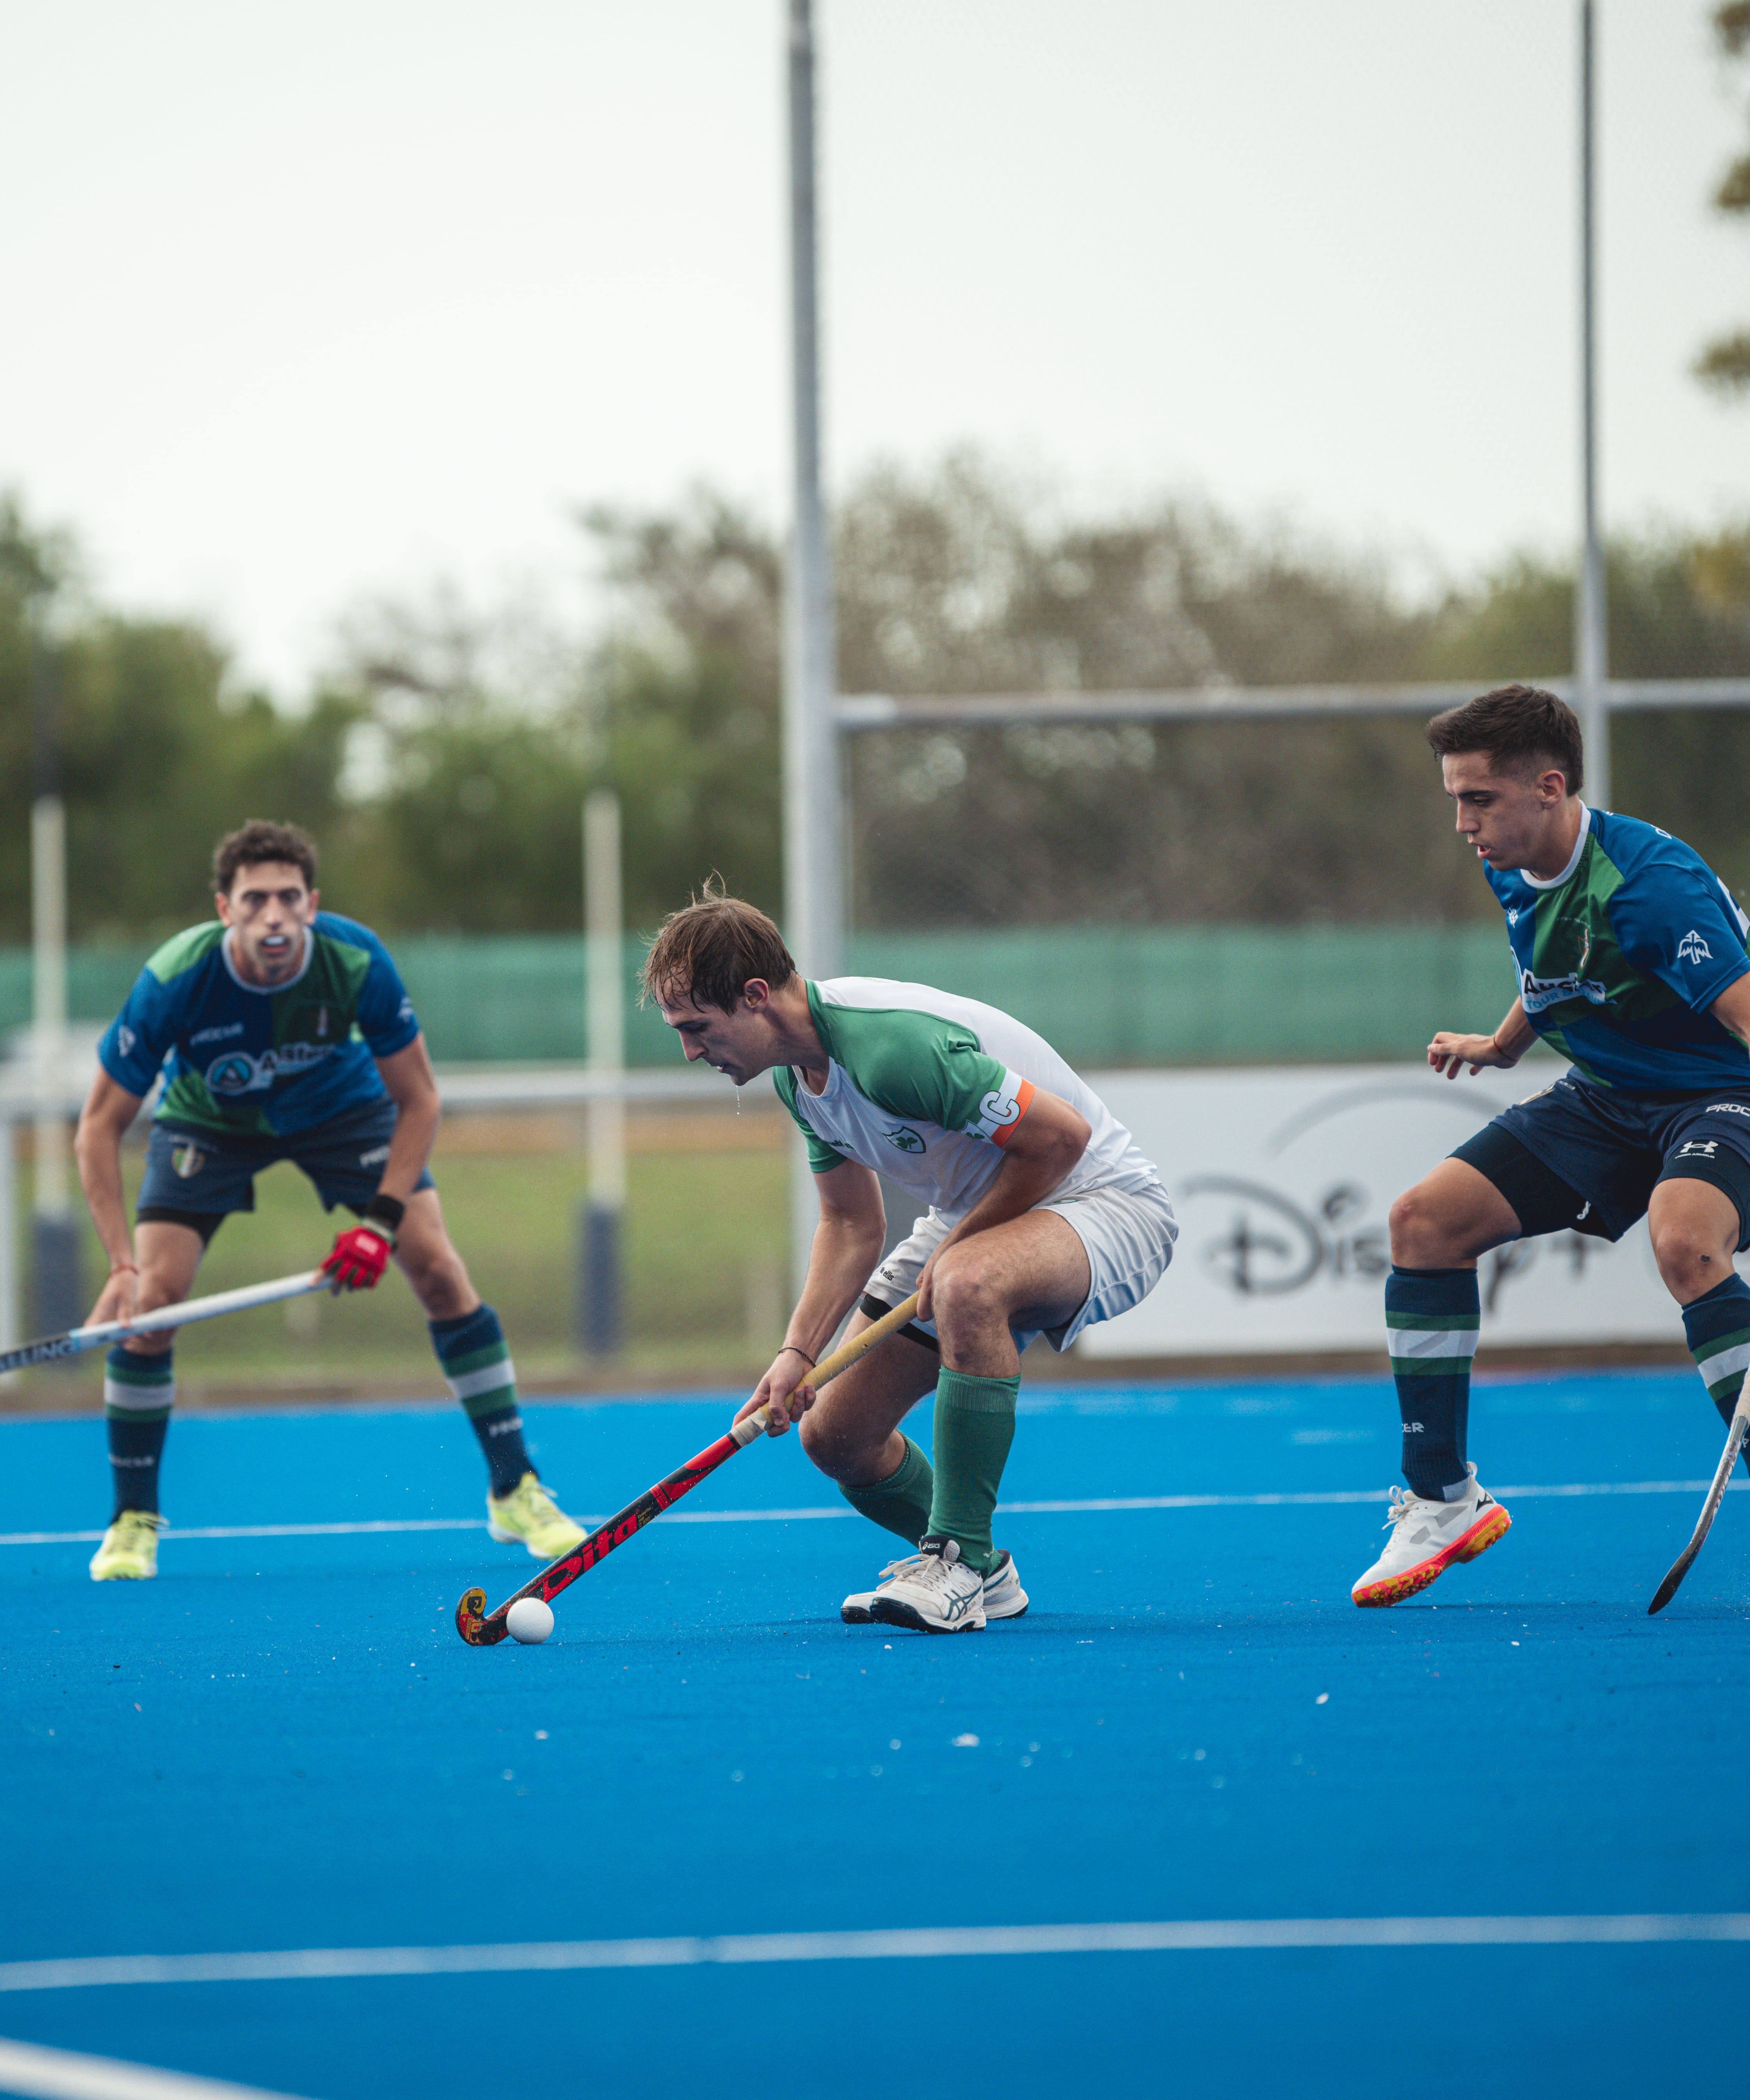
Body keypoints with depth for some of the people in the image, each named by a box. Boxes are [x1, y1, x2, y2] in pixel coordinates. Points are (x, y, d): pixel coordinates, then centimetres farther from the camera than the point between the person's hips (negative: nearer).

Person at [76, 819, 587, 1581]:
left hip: (340, 1105, 1)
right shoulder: (173, 982, -35)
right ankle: (132, 1520, 0)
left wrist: (382, 1221, -28)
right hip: (207, 1119, -1)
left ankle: (515, 1492, 2)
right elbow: (100, 1126, -26)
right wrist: (122, 1262, -35)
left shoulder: (357, 963, -32)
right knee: (152, 1295, -18)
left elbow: (417, 1098, -18)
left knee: (440, 1273, -12)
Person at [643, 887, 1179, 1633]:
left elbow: (1062, 1134, -29)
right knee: (836, 1437, 2)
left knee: (968, 1285, -42)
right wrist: (799, 1353, -7)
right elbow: (851, 1224, 7)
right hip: (969, 1220, 9)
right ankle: (978, 1573, 26)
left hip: (1106, 1202, -9)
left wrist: (954, 1250, -20)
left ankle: (960, 1559, -31)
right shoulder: (797, 1073, -3)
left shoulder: (889, 1047, -32)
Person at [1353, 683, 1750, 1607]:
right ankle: (1443, 1501, 9)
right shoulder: (1515, 875, -2)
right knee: (1426, 1219, -1)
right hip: (1604, 1097, 9)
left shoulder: (1646, 881, -29)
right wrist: (1503, 1043, 18)